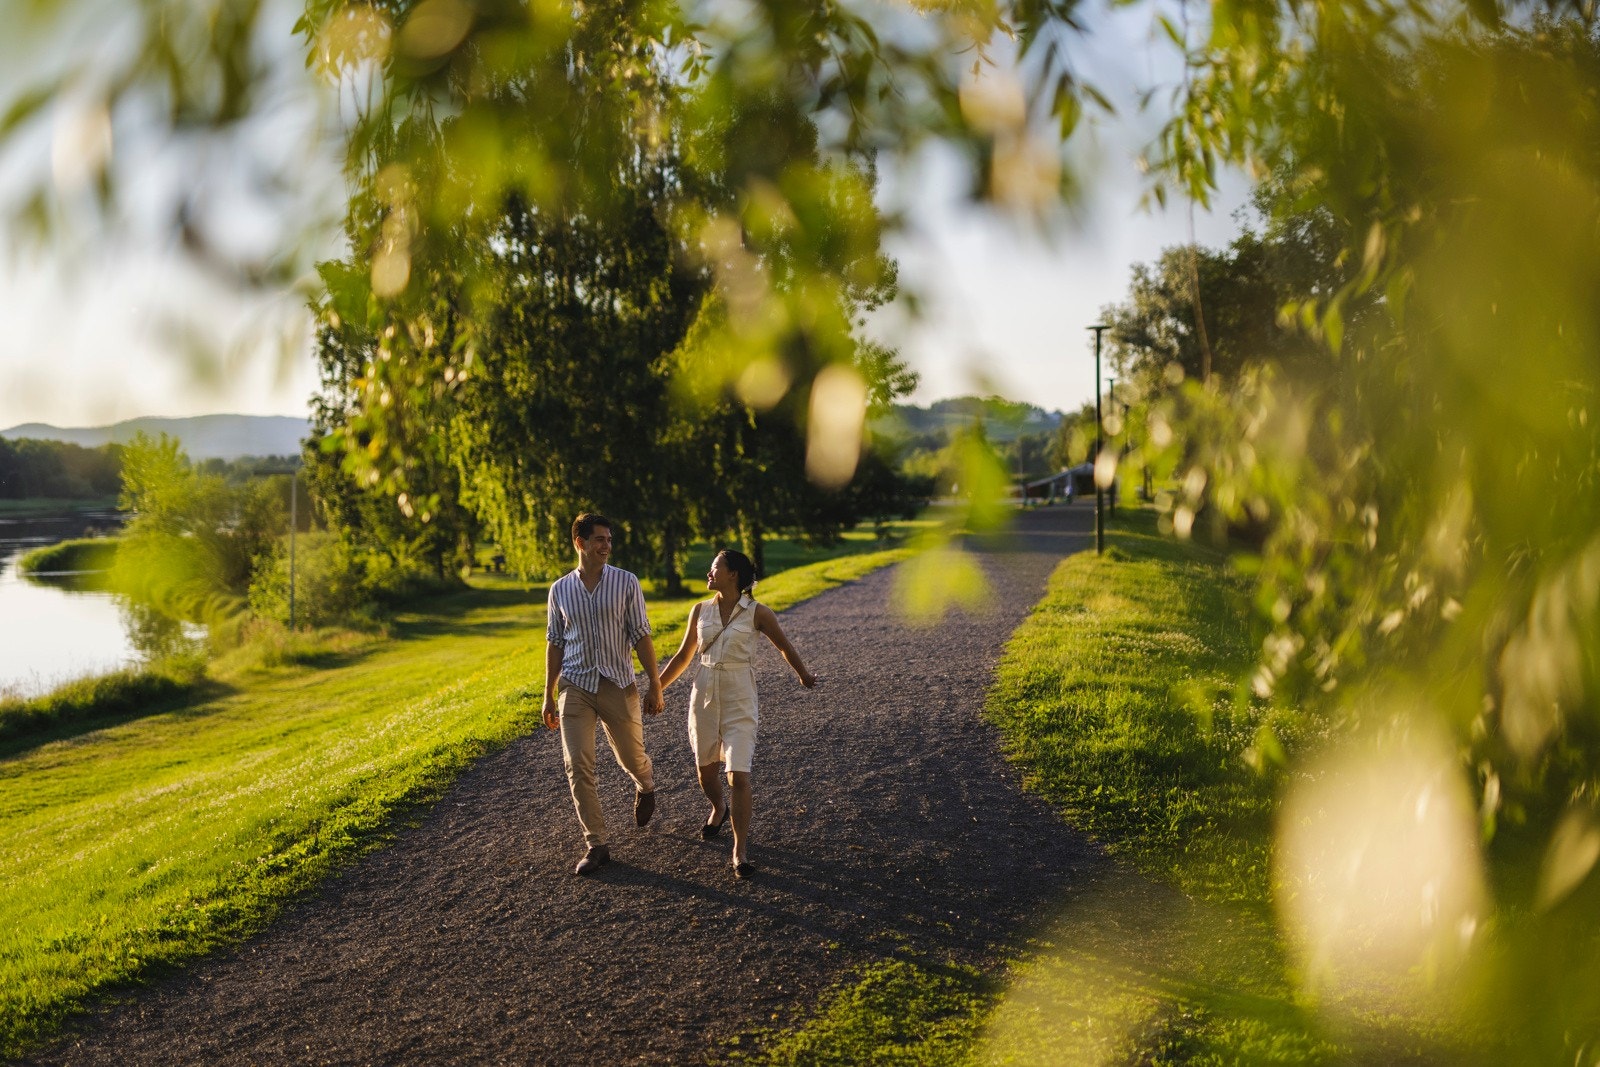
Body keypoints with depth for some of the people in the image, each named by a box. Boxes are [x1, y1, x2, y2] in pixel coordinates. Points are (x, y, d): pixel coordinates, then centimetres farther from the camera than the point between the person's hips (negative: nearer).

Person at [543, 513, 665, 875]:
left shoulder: (626, 583, -3)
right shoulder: (560, 589, 3)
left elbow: (641, 636, -2)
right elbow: (554, 643, 10)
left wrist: (655, 685, -5)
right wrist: (549, 695, 10)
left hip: (618, 685, -1)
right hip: (575, 688, 1)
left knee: (631, 757, 11)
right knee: (578, 767, -6)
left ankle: (646, 786, 49)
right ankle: (596, 845, 4)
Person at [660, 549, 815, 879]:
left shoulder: (756, 613, -8)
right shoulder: (700, 611, 2)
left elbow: (784, 646, 8)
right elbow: (683, 656, 12)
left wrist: (803, 675, 22)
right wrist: (655, 688, 13)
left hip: (739, 699, -4)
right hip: (704, 694, 4)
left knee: (739, 775, -11)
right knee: (705, 770, 17)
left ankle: (740, 851, -1)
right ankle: (719, 808, 50)